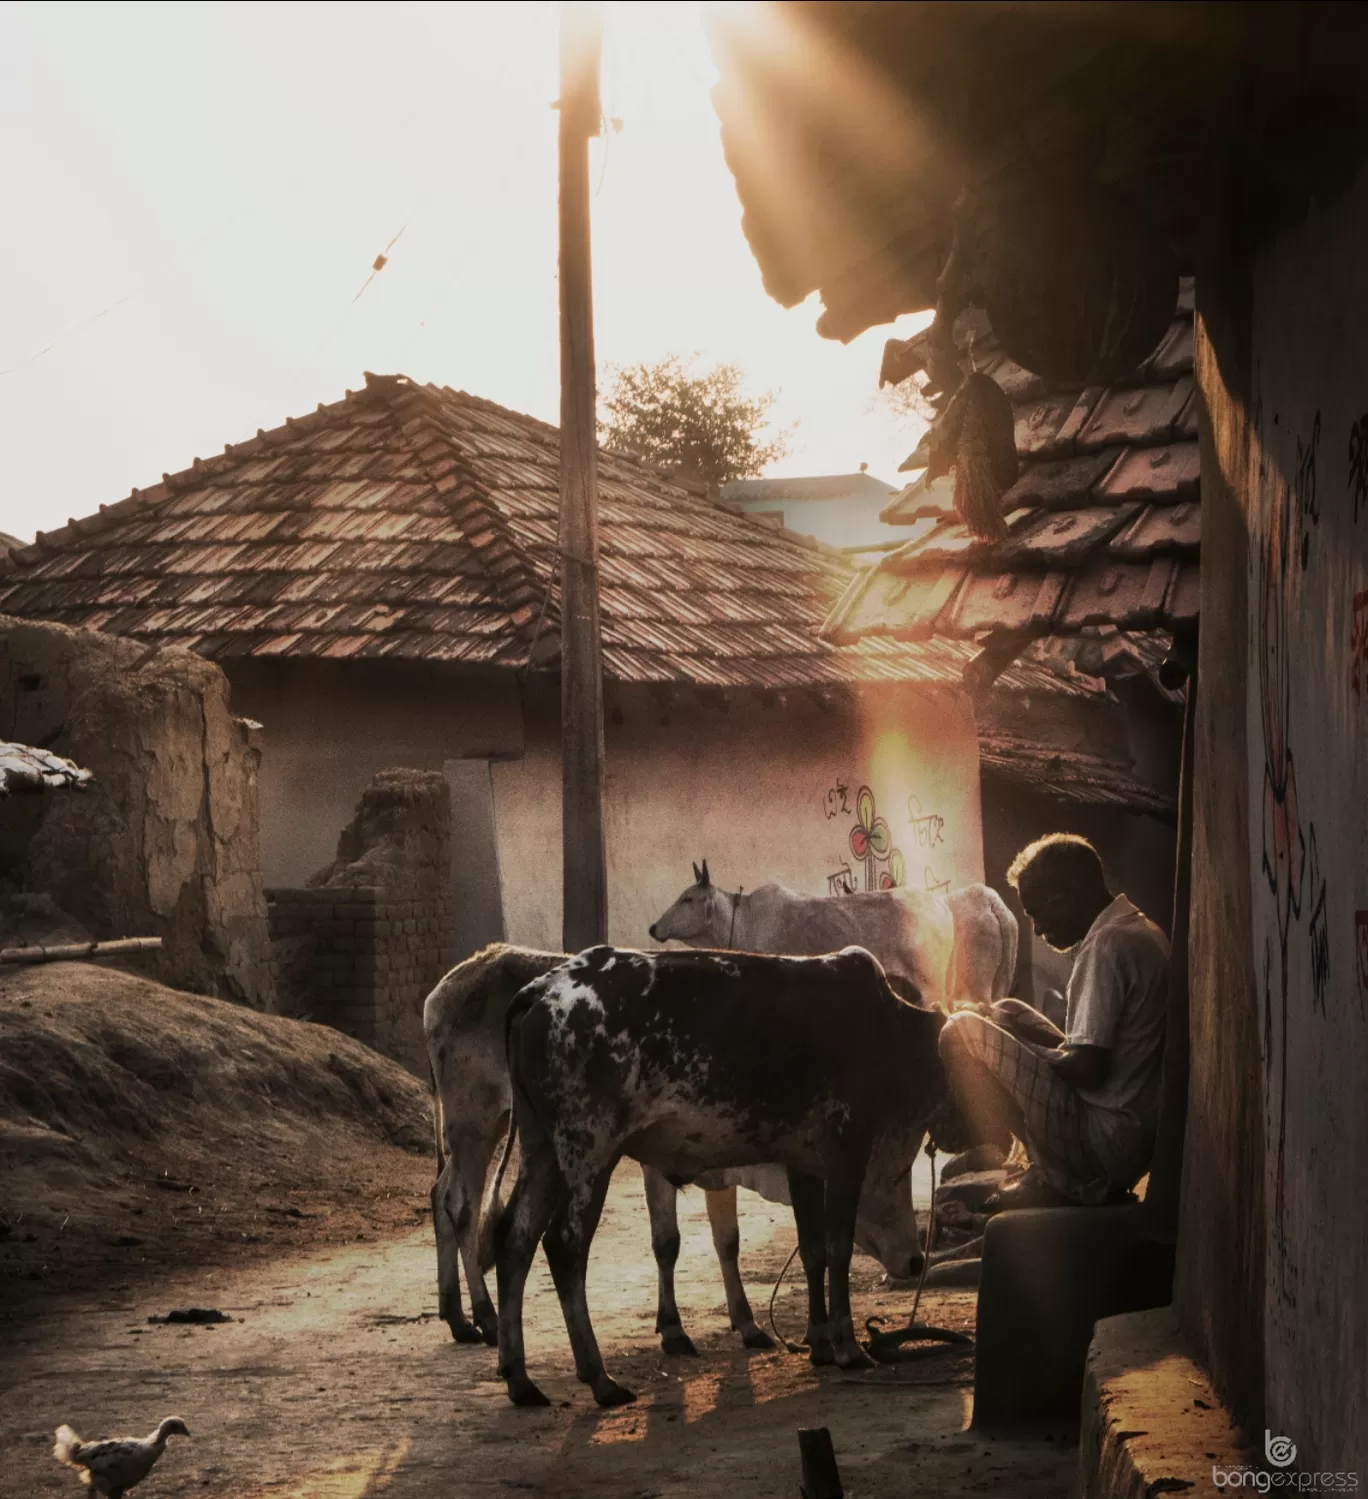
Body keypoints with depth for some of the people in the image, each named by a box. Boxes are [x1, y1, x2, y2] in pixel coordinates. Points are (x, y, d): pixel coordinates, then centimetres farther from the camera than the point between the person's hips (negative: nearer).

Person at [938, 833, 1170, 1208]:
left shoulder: (1106, 946, -18)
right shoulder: (1143, 933, 13)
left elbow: (1087, 1069, -23)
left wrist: (1031, 1052, -4)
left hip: (1108, 1143, -10)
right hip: (1143, 1135, 10)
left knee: (962, 1031, -9)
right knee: (1007, 1013, 21)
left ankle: (1045, 1181, -1)